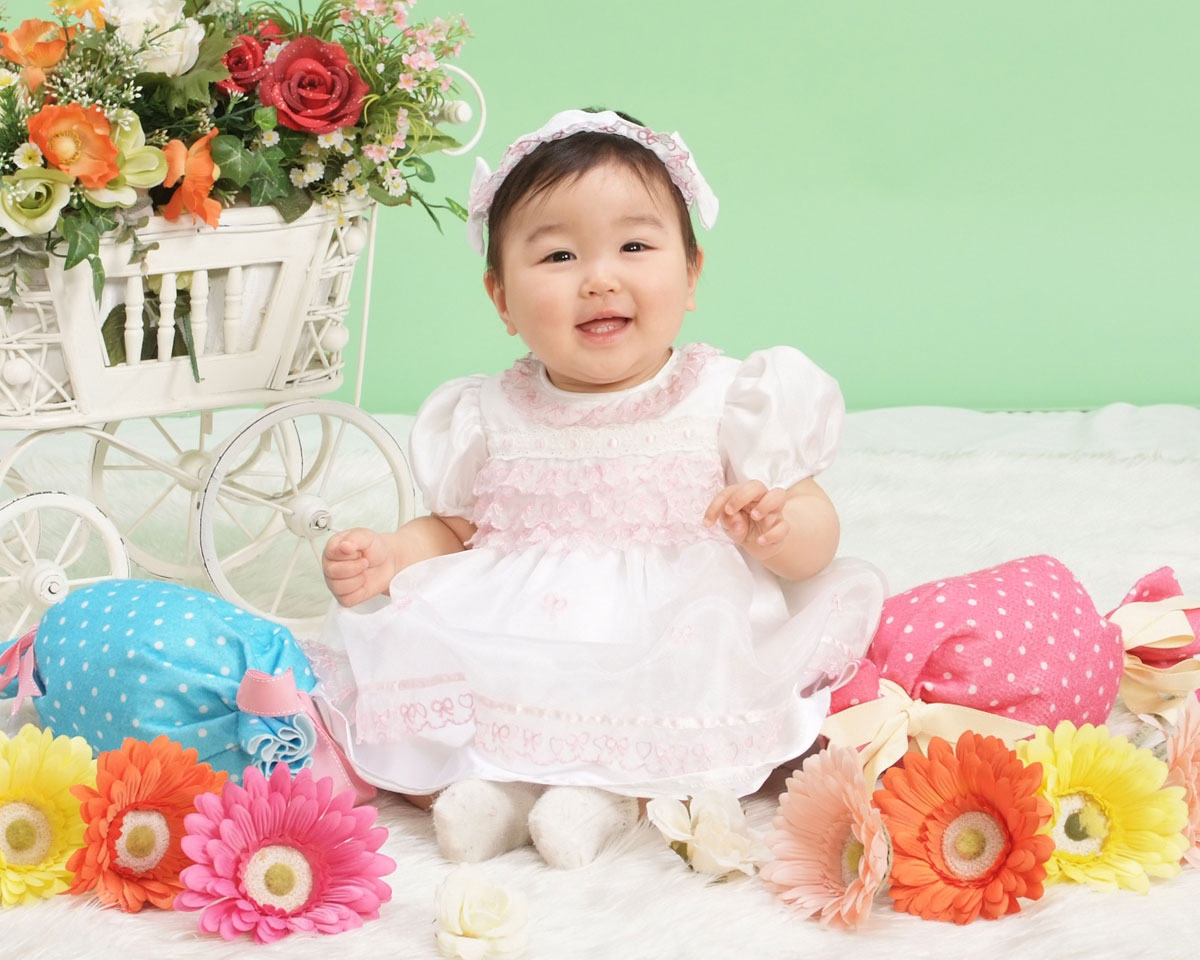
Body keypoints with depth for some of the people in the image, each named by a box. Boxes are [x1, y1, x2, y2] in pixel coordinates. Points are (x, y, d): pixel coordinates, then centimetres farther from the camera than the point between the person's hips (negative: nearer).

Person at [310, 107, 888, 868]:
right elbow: (453, 529, 18)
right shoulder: (487, 419, 8)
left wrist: (779, 528, -23)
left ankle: (613, 794, -19)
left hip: (669, 663, -2)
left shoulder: (730, 400, 1)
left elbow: (816, 529, 1)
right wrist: (389, 556, -3)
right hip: (502, 666, 2)